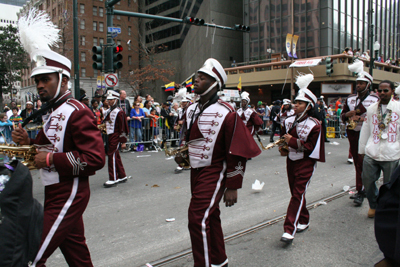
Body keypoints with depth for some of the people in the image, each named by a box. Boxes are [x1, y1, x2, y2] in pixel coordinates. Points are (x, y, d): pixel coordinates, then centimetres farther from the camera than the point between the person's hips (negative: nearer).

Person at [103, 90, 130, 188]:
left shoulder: (119, 112, -12)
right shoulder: (108, 112, 14)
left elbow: (123, 128, -14)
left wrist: (123, 142, -15)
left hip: (116, 137, -9)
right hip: (109, 137, 9)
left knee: (112, 155, -10)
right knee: (116, 156, 13)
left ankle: (113, 179, -5)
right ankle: (122, 176, 24)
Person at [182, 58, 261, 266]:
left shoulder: (225, 113, -17)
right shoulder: (191, 110, 5)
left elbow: (237, 153, -16)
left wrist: (232, 187, -15)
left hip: (214, 173, -8)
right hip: (196, 171, 8)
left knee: (198, 219, -12)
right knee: (210, 217, 19)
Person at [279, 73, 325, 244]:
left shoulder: (314, 125, -13)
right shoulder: (288, 121, 4)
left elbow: (311, 147, -16)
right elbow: (282, 138, 19)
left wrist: (292, 142, -21)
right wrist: (282, 148, 0)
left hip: (305, 163, -6)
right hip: (291, 161, 6)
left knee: (298, 194, -10)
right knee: (296, 193, 15)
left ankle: (289, 230, -12)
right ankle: (304, 221, 34)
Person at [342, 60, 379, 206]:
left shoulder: (375, 99, -3)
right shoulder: (350, 99, 11)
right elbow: (343, 114, 14)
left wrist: (364, 119, -18)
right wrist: (348, 115, -8)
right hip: (353, 134, 5)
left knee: (362, 162, -8)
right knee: (357, 162, 11)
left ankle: (360, 191, 1)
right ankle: (362, 190, 23)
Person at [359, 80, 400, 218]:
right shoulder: (371, 108, 10)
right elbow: (365, 130, 14)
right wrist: (362, 149, 15)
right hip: (371, 154, 3)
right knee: (367, 181, 5)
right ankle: (374, 205, 30)